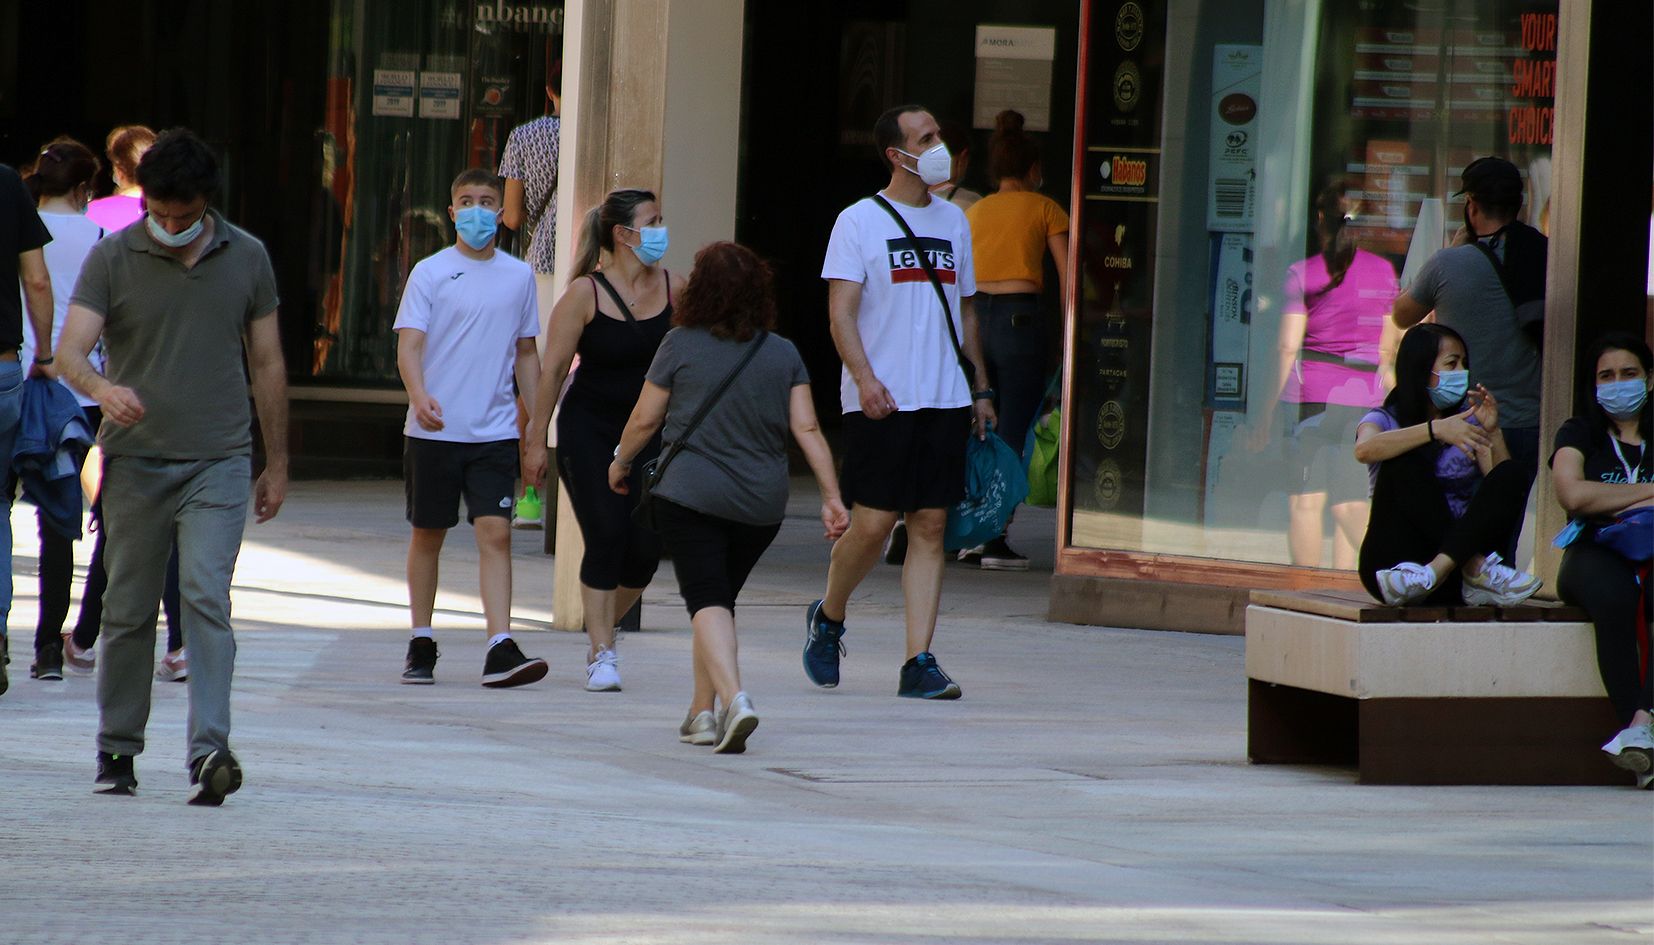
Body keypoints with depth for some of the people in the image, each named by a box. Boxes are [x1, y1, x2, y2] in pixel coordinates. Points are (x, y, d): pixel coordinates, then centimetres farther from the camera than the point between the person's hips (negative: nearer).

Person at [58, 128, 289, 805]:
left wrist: (277, 463, 14)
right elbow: (70, 350, -11)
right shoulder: (112, 259, -1)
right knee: (127, 610, 7)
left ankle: (209, 750, -23)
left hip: (219, 461, 0)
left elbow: (267, 364, 13)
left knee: (206, 596, -15)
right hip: (134, 461, 1)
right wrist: (101, 388, -34)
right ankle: (117, 750, 20)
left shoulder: (247, 259, 5)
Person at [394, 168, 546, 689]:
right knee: (428, 534, 8)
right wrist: (419, 395, -28)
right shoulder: (430, 272, 0)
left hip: (495, 431, 1)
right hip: (434, 430, -1)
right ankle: (421, 643, 21)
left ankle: (501, 648, -17)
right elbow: (409, 345, -9)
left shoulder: (518, 276, 10)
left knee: (495, 533, -11)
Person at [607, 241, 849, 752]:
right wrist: (831, 496, 0)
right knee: (721, 597, 20)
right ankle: (702, 712, 24)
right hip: (762, 501, 4)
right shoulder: (783, 353, 4)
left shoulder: (682, 345, -4)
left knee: (707, 601, -9)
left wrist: (621, 461, 19)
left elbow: (644, 419, 1)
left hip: (692, 494, -4)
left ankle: (734, 698, -31)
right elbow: (807, 429, -1)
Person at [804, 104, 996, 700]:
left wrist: (980, 389, 18)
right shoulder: (859, 221, -1)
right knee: (872, 524, -6)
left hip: (944, 400, 5)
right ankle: (828, 618, 22)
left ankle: (919, 662, -2)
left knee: (930, 527, -1)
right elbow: (841, 311, -8)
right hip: (880, 402, -5)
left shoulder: (953, 221, 15)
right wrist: (865, 379, -21)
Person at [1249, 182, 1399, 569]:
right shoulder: (1384, 271, 6)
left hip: (1311, 392, -3)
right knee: (1349, 503, 7)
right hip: (1363, 396, 3)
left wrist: (1271, 406, -2)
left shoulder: (1303, 273, -3)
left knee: (1305, 501, 0)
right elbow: (1388, 346, 11)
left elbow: (1288, 346, -6)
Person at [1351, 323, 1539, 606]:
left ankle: (1438, 570, -36)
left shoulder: (1467, 421, 16)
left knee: (1513, 474, -18)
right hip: (1391, 560, -3)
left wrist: (1493, 433, -15)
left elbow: (1505, 490, 1)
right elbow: (1365, 450, -22)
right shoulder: (1386, 420, 5)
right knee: (1405, 461, -25)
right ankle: (1477, 570, -34)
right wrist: (1435, 430, -32)